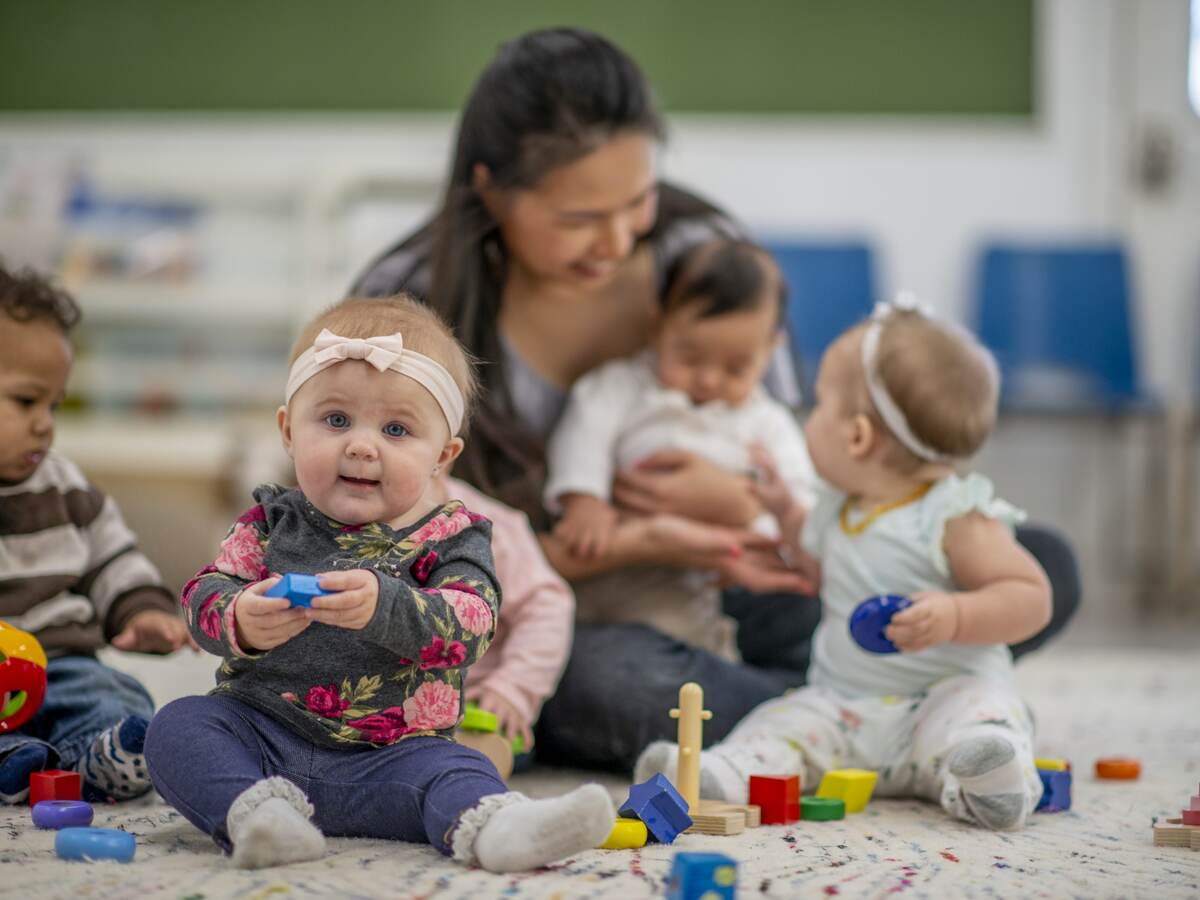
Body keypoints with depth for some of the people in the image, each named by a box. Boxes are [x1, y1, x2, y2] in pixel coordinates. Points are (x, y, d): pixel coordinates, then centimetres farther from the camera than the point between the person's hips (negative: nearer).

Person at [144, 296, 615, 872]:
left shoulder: (450, 537, -1)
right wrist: (242, 623, -25)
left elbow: (470, 624, -18)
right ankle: (254, 810, -41)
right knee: (178, 726, -20)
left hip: (386, 756, -2)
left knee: (455, 772, -28)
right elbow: (205, 594, 0)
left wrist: (383, 607, -37)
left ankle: (490, 828, -56)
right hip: (261, 732, 3)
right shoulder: (272, 520, 7)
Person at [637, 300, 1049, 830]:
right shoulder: (839, 507, 16)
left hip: (943, 692, -6)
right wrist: (786, 513, 29)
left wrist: (955, 616, -28)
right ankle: (723, 774, -46)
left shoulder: (955, 516, -8)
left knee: (976, 721, -37)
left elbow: (1032, 597, -12)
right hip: (842, 702, 6)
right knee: (780, 723, -21)